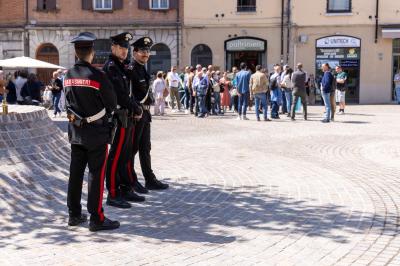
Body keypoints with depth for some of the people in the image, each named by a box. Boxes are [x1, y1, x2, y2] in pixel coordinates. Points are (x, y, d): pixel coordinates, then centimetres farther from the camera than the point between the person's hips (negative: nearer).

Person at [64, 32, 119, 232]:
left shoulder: (68, 75, 3)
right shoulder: (97, 76, -17)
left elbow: (69, 101, 12)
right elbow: (112, 103, -9)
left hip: (76, 131, 6)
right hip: (97, 132, -6)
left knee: (75, 173, 13)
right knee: (96, 174, -1)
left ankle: (74, 214, 22)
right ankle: (96, 218, 2)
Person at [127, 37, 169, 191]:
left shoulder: (143, 69, 15)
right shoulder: (131, 70, -14)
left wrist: (147, 110, 17)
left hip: (145, 113, 9)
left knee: (145, 148, 14)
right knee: (132, 148, 0)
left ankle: (150, 180, 21)